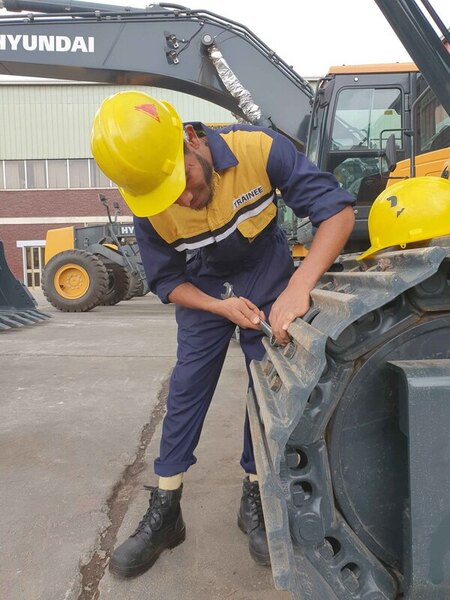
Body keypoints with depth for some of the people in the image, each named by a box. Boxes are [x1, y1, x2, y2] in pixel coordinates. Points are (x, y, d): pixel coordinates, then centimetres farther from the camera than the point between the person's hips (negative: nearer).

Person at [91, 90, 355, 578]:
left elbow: (337, 209, -32)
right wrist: (221, 308, -30)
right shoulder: (148, 207, -25)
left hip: (267, 275, 0)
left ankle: (254, 499, 19)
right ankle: (164, 511, 12)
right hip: (202, 289, 1)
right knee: (186, 387, -2)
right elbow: (167, 282, -13)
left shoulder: (258, 148, -32)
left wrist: (297, 289, -45)